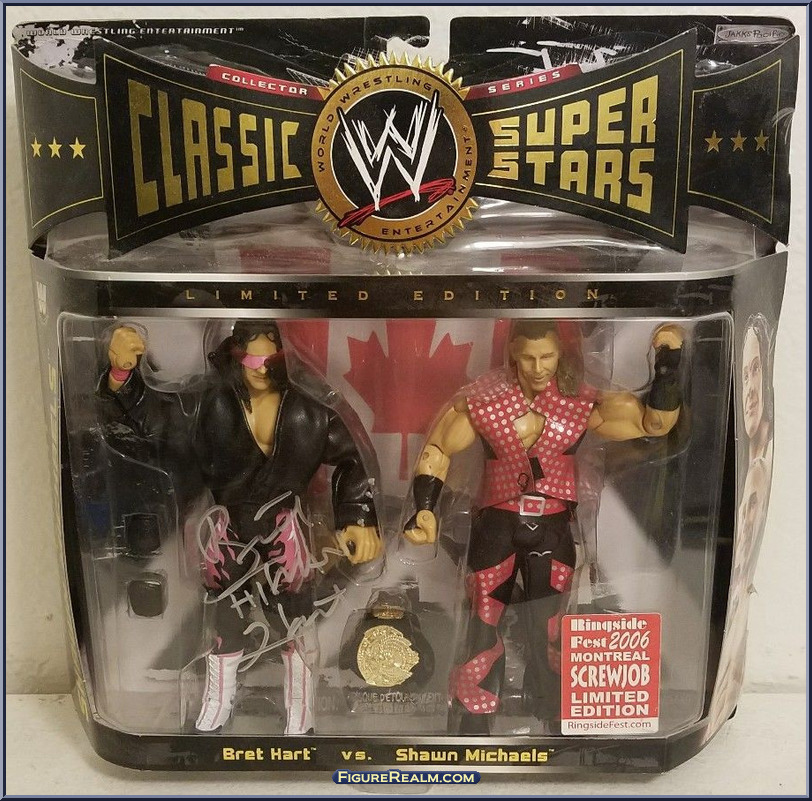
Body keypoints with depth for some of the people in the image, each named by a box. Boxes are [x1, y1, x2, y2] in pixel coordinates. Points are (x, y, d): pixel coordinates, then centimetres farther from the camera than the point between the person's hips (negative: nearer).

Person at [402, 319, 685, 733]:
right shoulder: (483, 398, -7)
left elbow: (653, 422, -4)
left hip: (552, 529, 1)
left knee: (549, 635, 11)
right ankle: (469, 729, 20)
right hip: (496, 526, -1)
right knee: (482, 636, 3)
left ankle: (548, 724, 31)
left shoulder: (580, 402, -4)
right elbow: (439, 448, 1)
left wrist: (668, 365, -18)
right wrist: (424, 508, -8)